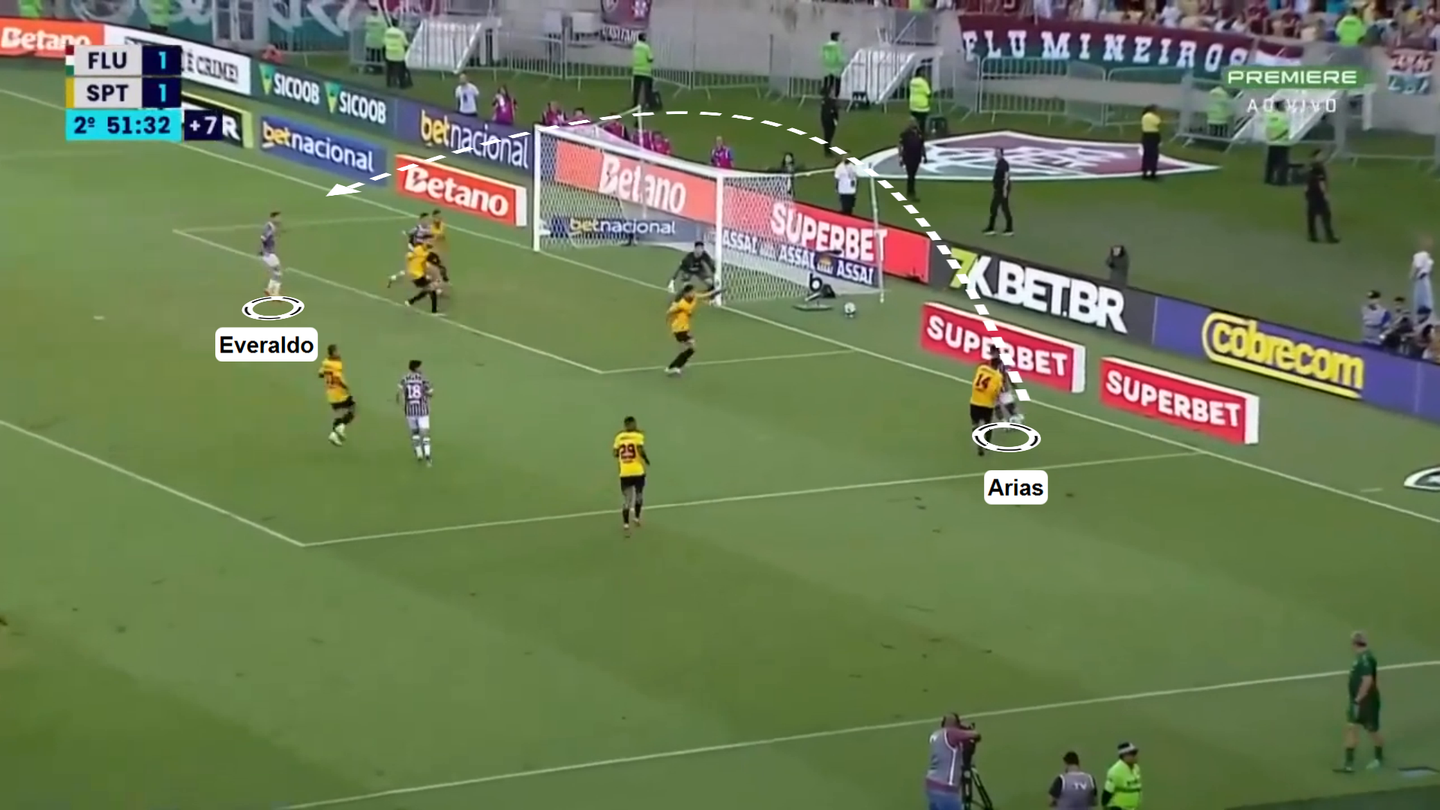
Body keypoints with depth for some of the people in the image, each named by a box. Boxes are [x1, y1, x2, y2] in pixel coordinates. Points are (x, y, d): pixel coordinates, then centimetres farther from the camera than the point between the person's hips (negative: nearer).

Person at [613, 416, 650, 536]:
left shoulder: (619, 437, 5)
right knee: (639, 495, 23)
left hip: (624, 473, 2)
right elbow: (640, 450, -17)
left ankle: (626, 525, -13)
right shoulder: (638, 436, -5)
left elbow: (615, 453, 7)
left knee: (626, 499, 0)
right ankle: (637, 519, 36)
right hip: (638, 472, -2)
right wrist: (646, 461, 1)